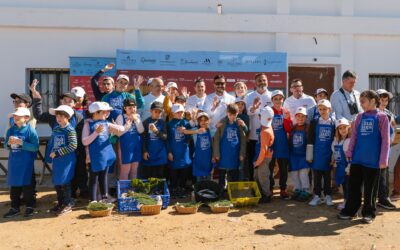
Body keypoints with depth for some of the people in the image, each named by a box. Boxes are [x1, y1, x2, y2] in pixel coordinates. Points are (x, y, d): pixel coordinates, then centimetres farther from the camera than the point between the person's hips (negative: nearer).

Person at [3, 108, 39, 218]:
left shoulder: (30, 130, -9)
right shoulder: (11, 130, 7)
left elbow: (35, 147, -16)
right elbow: (6, 145, 12)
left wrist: (21, 143, -22)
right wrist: (9, 143, -10)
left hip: (26, 162, -5)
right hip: (13, 161, 5)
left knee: (26, 184, 3)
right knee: (13, 184, 11)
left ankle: (29, 206, 18)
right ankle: (14, 207, 23)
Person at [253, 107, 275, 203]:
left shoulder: (265, 131, -23)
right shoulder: (267, 128, 6)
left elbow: (263, 149, -25)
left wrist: (258, 162, -15)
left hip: (264, 158, -10)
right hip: (262, 157, 10)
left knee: (262, 178, 3)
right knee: (257, 177, 19)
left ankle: (266, 196, 17)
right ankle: (261, 195, 31)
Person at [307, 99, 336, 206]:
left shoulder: (333, 123, 1)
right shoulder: (314, 122, 2)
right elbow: (310, 140, 2)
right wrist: (309, 155, -1)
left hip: (329, 154, 0)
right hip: (317, 154, 0)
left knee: (327, 176, 9)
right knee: (316, 176, 5)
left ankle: (328, 196, 20)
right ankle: (317, 196, 15)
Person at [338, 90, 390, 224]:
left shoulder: (382, 117, -4)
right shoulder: (360, 117, 8)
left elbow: (385, 140, -6)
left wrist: (383, 159, -10)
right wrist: (349, 152, 4)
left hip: (373, 160, -4)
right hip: (357, 158, 4)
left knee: (370, 188, 7)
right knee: (353, 185, 8)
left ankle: (368, 213, 21)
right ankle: (350, 211, 19)